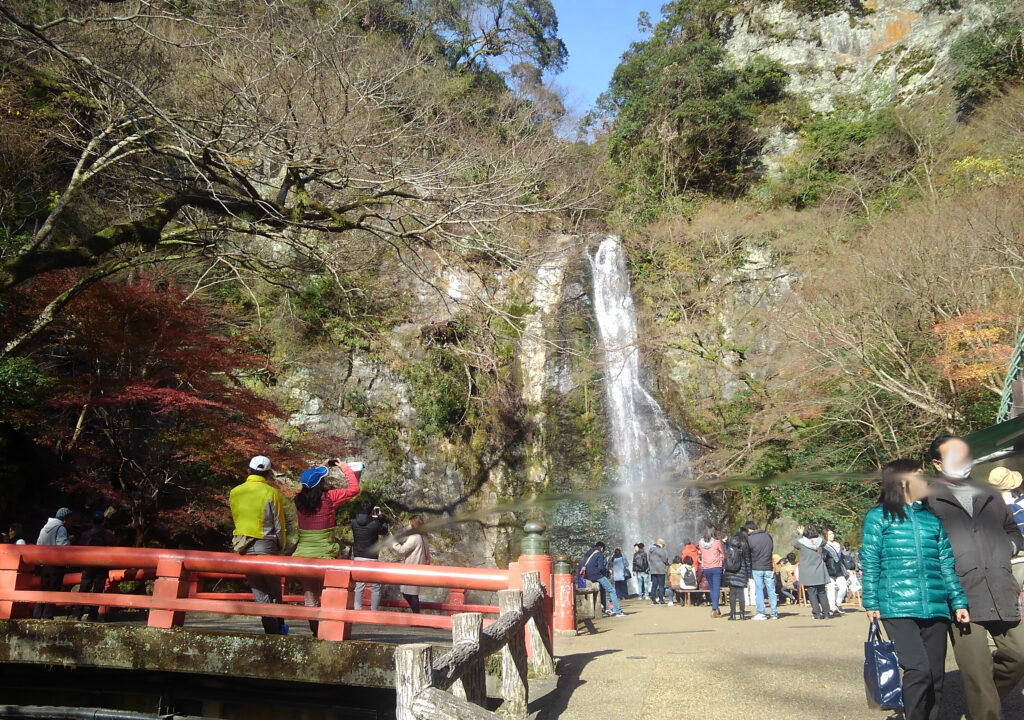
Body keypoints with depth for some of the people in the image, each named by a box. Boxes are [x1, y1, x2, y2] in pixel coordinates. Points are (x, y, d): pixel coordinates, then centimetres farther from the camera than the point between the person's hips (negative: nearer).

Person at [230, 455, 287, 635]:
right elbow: (279, 524, -3)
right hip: (266, 546, -3)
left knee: (260, 593, 7)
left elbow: (236, 519, 14)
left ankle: (272, 631, 5)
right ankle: (279, 627, 22)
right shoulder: (271, 492, -8)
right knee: (274, 590, 14)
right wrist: (281, 546, 10)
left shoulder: (235, 492, 4)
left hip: (242, 547, 3)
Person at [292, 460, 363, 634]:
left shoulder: (300, 498, 2)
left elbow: (307, 485, 25)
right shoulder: (329, 497, -11)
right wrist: (346, 468, 8)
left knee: (310, 598, 9)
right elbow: (354, 489, -2)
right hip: (325, 554, -4)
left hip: (304, 553, 4)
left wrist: (322, 468, 28)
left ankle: (315, 631, 12)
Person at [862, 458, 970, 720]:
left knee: (935, 675, 5)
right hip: (898, 608, -4)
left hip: (935, 608, 5)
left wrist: (959, 601, 7)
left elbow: (946, 565, 16)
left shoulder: (933, 519, 16)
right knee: (918, 670, -15)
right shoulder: (879, 517, 4)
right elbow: (870, 563, 2)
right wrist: (871, 603, -2)